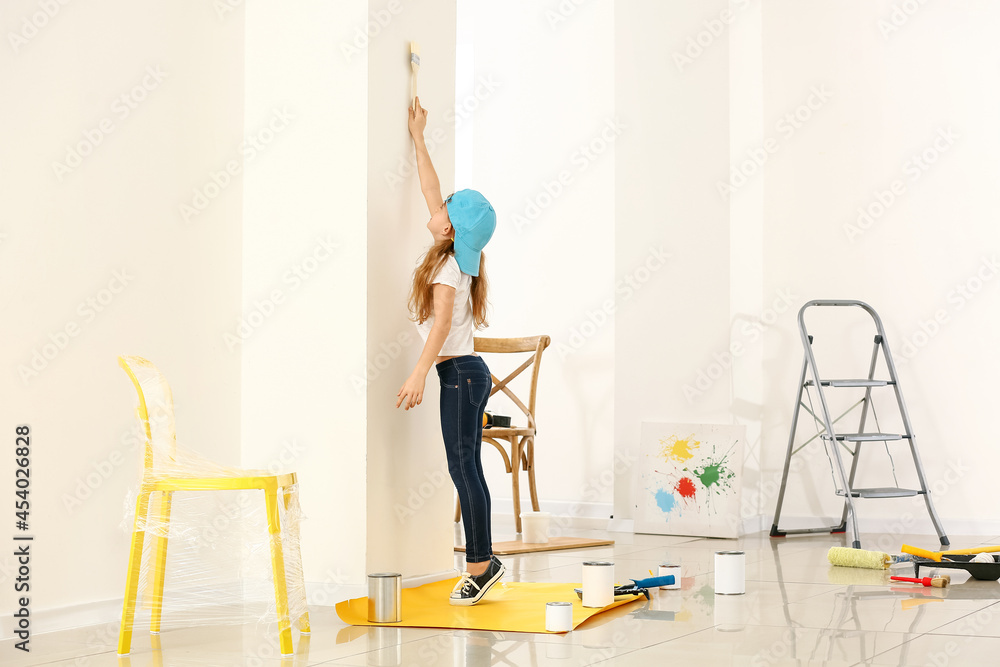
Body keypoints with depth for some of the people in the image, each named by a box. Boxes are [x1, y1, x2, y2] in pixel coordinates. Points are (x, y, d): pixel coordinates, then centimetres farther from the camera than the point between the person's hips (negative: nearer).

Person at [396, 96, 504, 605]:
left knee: (464, 468, -8)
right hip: (464, 372, 9)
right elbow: (430, 189, 19)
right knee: (464, 468, 7)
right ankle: (482, 562, 9)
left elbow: (442, 321, -22)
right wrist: (417, 136, 23)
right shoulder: (453, 254, 12)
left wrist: (419, 373, -29)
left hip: (460, 373, -9)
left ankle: (481, 564, -6)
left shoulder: (449, 264, -11)